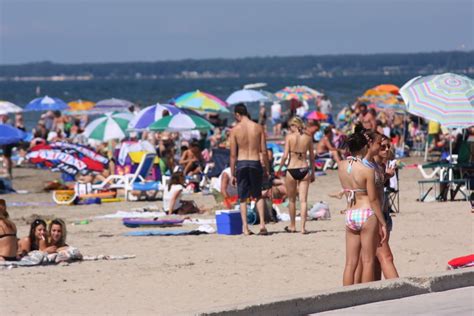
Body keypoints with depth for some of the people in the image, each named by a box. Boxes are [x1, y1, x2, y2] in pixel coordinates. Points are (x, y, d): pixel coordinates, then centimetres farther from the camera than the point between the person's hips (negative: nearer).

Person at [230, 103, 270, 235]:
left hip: (241, 164, -1)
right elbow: (264, 151, 0)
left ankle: (245, 227, 2)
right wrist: (267, 168, 10)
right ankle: (262, 224, 2)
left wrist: (232, 174, 3)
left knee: (243, 198, 9)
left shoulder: (235, 130, -5)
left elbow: (233, 155, -4)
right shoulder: (258, 128, 0)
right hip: (255, 163, 1)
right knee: (258, 196, 17)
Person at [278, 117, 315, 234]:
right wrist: (313, 173, 18)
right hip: (304, 169, 2)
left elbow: (285, 156, -11)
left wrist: (280, 167, 2)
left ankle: (292, 226, 26)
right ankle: (303, 227, -5)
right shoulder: (308, 138, 3)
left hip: (292, 170, -2)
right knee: (303, 200, 2)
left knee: (292, 200, 14)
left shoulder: (289, 137, -5)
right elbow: (312, 157, 9)